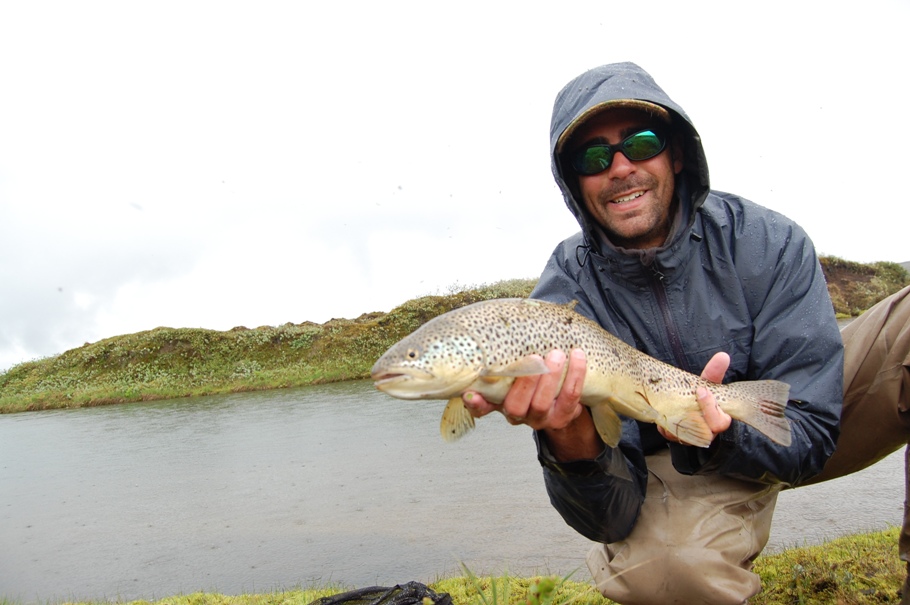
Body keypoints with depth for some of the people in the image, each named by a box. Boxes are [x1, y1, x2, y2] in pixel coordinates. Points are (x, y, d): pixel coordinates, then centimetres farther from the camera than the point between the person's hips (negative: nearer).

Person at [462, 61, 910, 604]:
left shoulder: (769, 243, -20)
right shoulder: (565, 297, -21)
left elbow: (807, 438, -19)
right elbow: (611, 520, -26)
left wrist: (724, 435, -41)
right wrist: (571, 443, -48)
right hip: (677, 471, -1)